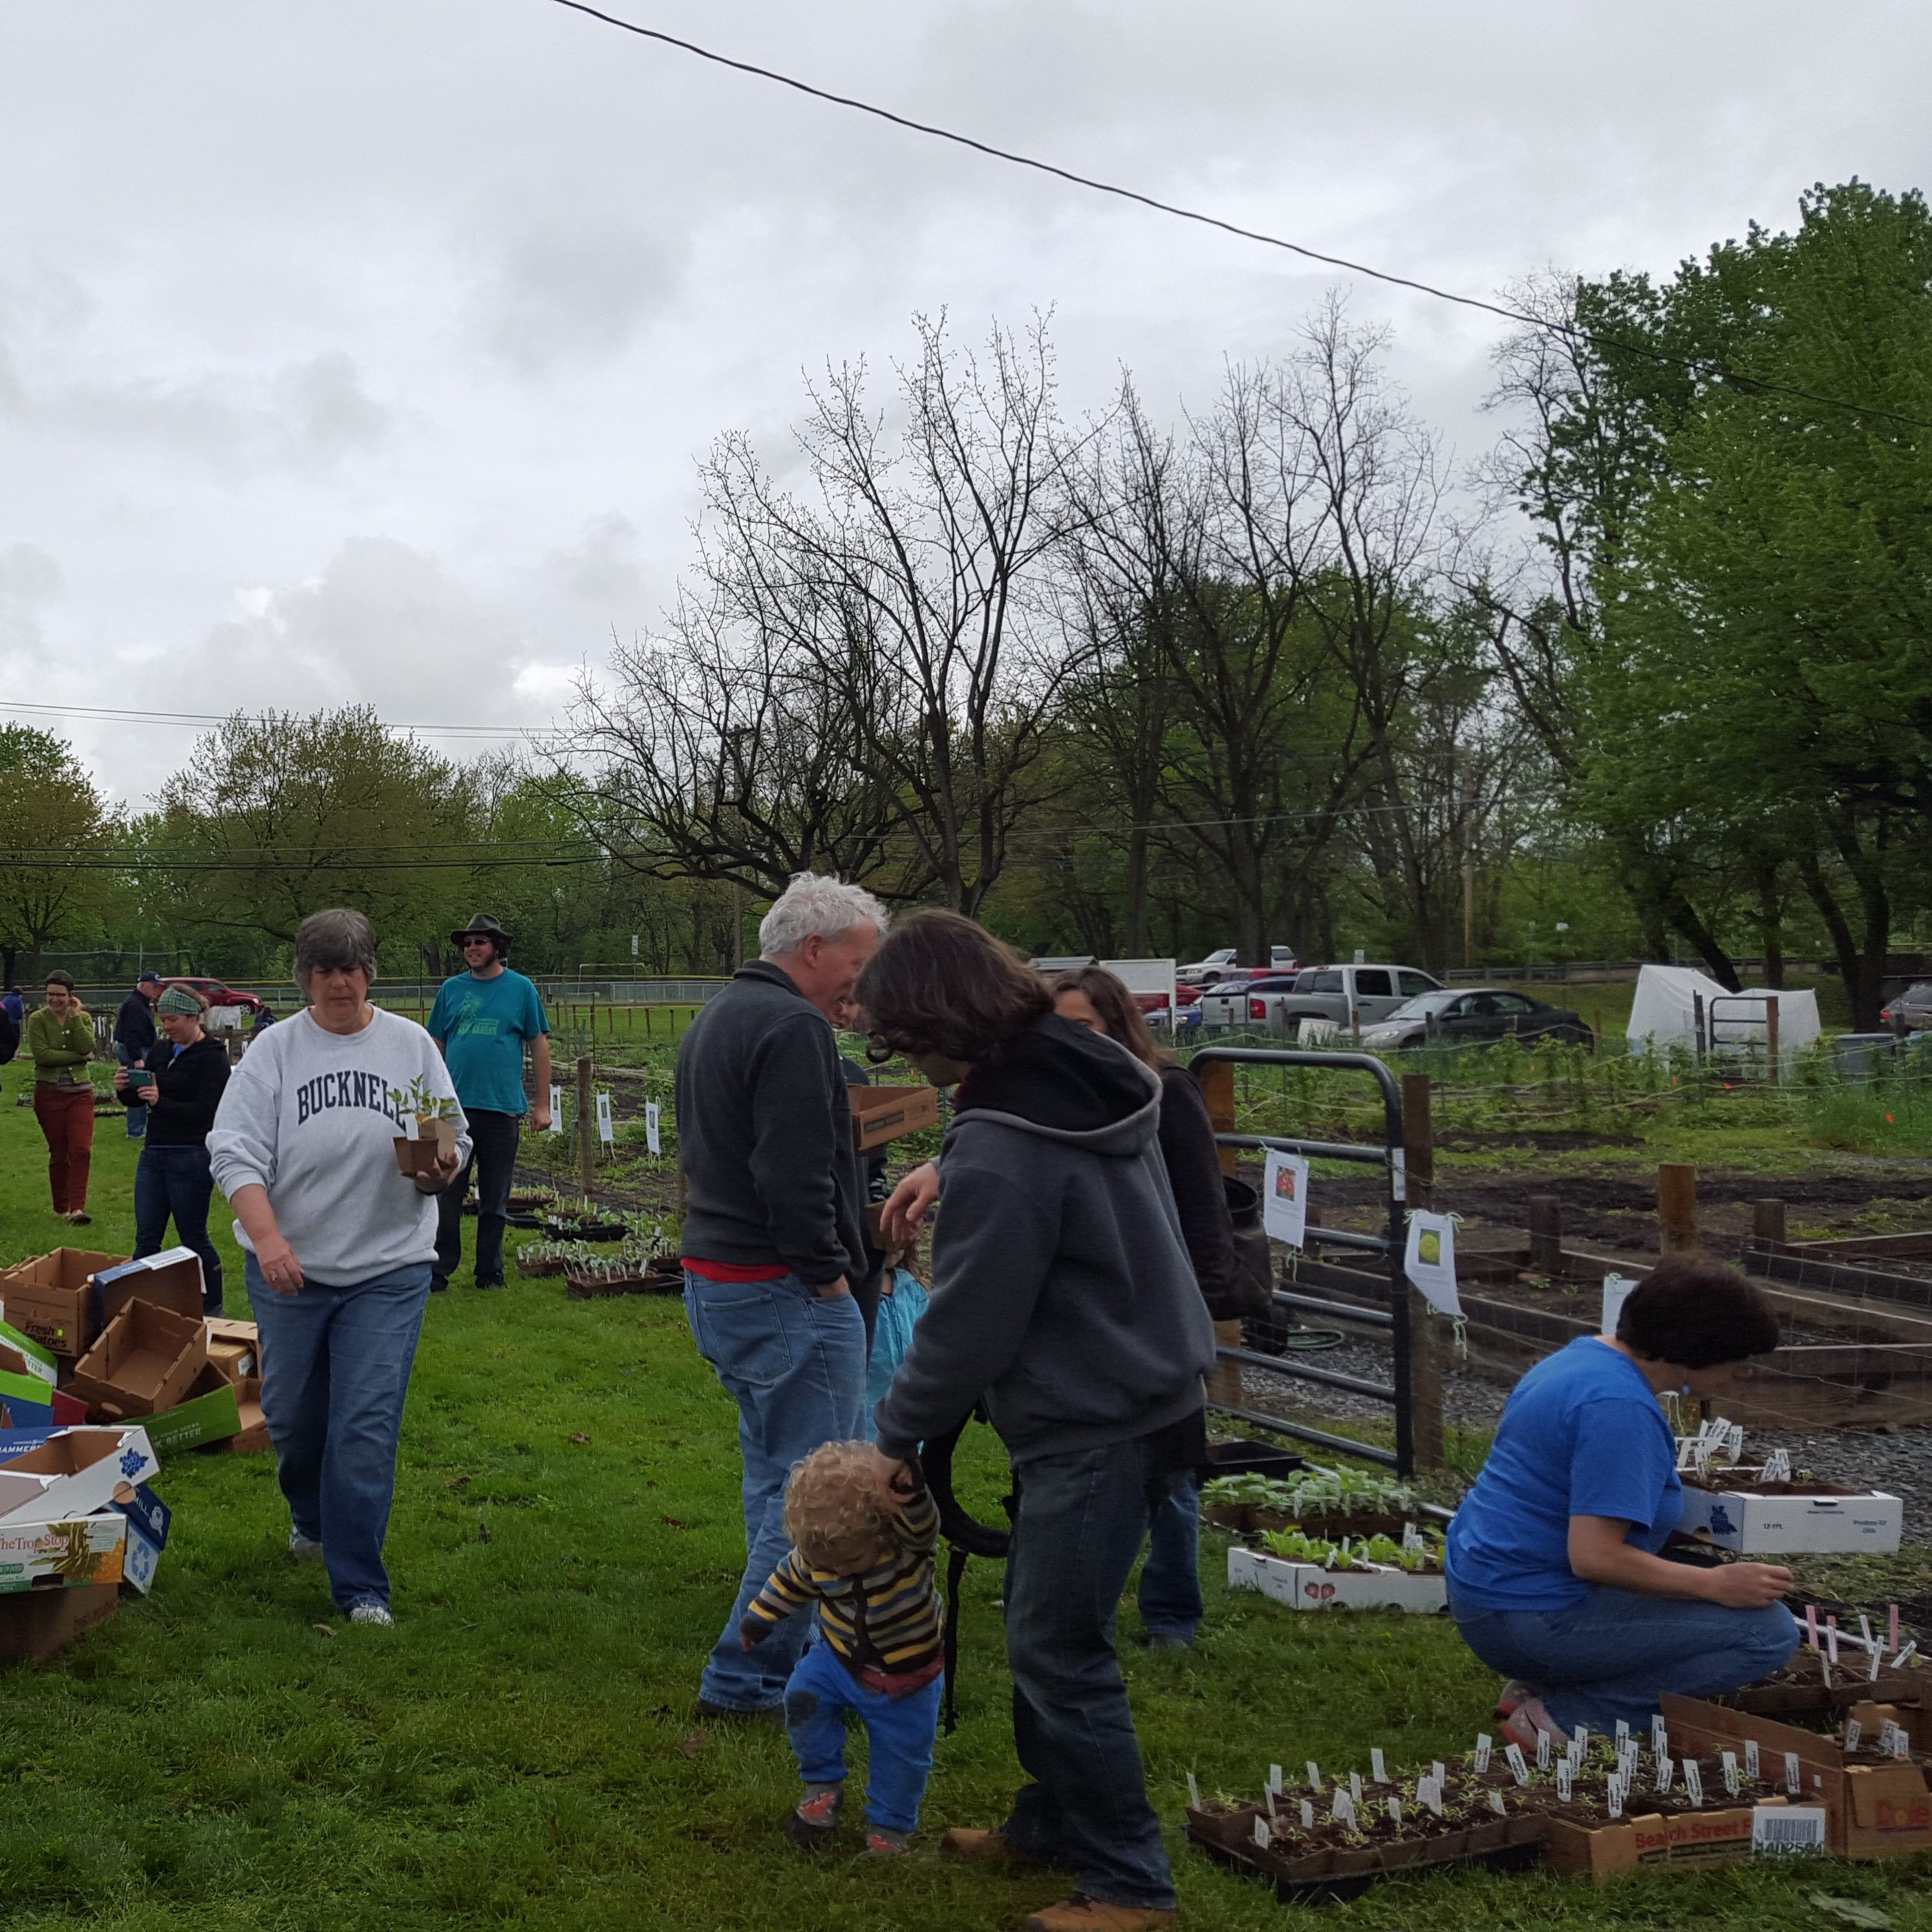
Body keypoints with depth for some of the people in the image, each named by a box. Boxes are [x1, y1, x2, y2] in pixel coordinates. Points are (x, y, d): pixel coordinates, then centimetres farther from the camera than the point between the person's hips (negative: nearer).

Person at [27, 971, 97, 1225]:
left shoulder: (83, 1018, 5)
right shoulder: (37, 1019, -3)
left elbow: (89, 1049, -11)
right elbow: (41, 1054, -16)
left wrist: (76, 1017, -10)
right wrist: (79, 1056, -13)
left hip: (80, 1092, 1)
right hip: (49, 1093, -1)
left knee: (82, 1150, -12)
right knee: (58, 1154, 6)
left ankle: (77, 1207, -12)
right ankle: (61, 1208, 19)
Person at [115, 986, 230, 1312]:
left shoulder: (212, 1057, -10)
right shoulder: (160, 1053, 11)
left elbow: (206, 1112, -18)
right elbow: (136, 1100, 14)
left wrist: (160, 1102, -30)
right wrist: (124, 1088, -9)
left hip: (191, 1158, -7)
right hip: (153, 1154, 7)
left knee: (194, 1238, 3)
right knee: (146, 1238, 7)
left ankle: (212, 1308, 15)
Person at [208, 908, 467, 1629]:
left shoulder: (412, 1045, 2)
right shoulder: (273, 1050, -1)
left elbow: (454, 1137, 8)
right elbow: (234, 1151, -8)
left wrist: (443, 1168, -17)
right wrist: (268, 1238, -22)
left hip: (388, 1271, -1)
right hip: (288, 1266, 1)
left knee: (367, 1427, -7)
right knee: (291, 1415, 15)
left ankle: (360, 1588, 2)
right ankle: (311, 1516, 46)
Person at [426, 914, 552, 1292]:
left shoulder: (521, 989, 2)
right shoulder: (452, 989, 8)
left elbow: (540, 1046, 4)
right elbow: (436, 1047, 13)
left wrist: (543, 1105, 1)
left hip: (502, 1109, -1)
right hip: (455, 1106, 1)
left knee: (495, 1200, 7)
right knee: (446, 1194, 1)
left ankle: (490, 1272, 18)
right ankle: (438, 1271, 8)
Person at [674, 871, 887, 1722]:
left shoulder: (717, 1017, 17)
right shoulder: (793, 1028, -17)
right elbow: (797, 1177, -25)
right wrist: (827, 1274, -14)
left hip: (714, 1281, 11)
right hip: (785, 1293, -11)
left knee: (773, 1476, 20)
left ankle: (775, 1654, 29)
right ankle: (747, 1677, 0)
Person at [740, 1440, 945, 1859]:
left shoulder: (907, 1541, -29)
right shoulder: (814, 1555, -16)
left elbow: (921, 1520, -52)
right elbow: (791, 1581, 5)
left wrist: (909, 1485, -71)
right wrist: (760, 1617, 14)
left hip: (908, 1678, -3)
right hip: (840, 1660, 3)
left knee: (904, 1757, 5)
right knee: (803, 1696, -19)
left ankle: (889, 1827, 32)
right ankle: (824, 1786, 4)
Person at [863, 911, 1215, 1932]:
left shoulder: (1002, 1151, -25)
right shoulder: (1089, 1074, 3)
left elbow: (968, 1325, -17)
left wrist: (896, 1433, -3)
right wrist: (953, 1176, 13)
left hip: (1096, 1429, -10)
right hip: (1144, 1383, 10)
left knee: (1059, 1652, 0)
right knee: (1037, 1624, 21)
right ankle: (1053, 1821, 36)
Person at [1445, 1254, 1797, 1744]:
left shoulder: (1584, 1354, 10)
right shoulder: (1620, 1407, -21)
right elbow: (1594, 1556, -26)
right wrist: (1718, 1585, -17)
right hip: (1533, 1618, -10)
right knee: (1769, 1633, -9)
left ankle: (1540, 1688, 11)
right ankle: (1565, 1719, -9)